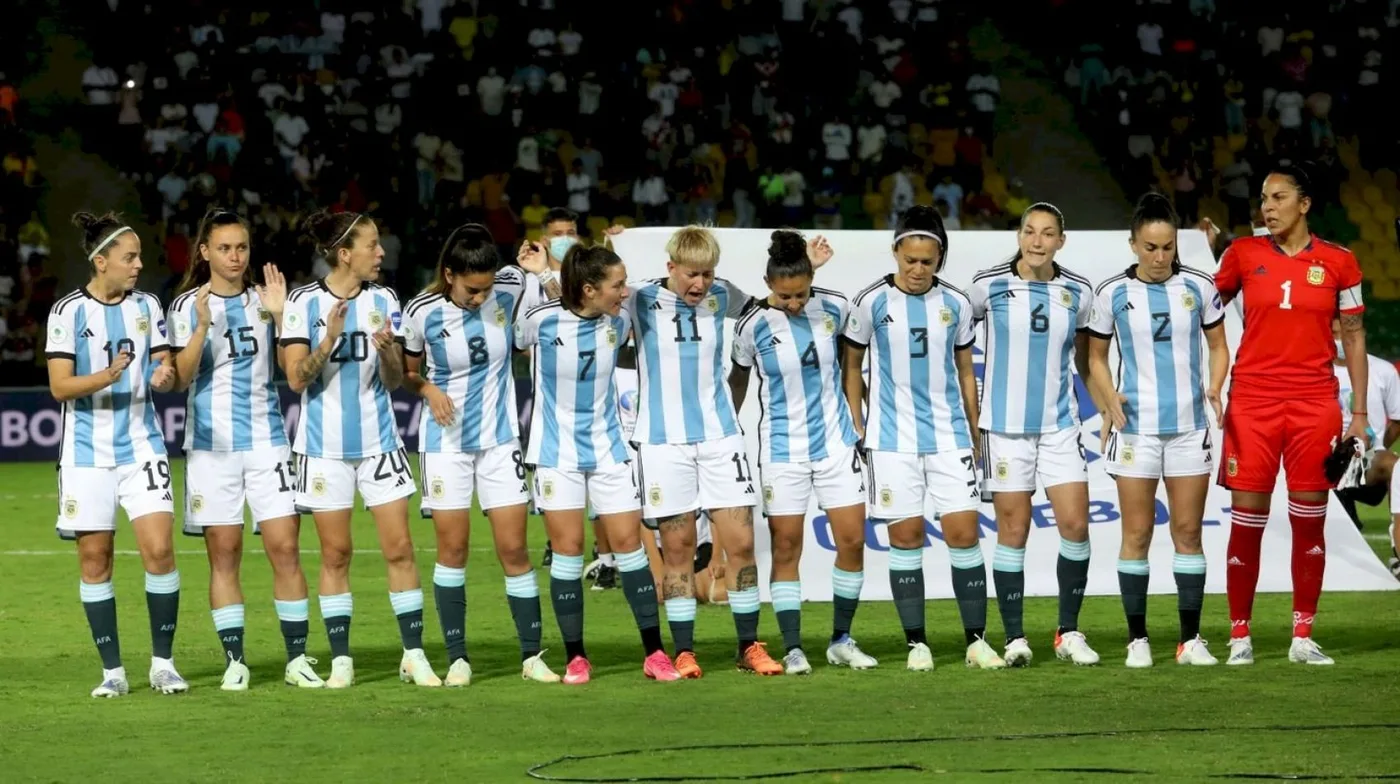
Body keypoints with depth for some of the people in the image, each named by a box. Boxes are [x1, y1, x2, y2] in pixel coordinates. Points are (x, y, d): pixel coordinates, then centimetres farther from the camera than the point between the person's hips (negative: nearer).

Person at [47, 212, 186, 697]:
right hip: (87, 452, -2)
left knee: (159, 549, -11)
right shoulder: (68, 312, -4)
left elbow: (166, 371, 9)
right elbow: (59, 386, -7)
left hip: (141, 446, 2)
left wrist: (164, 376, -15)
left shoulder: (147, 307, 6)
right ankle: (113, 670, 10)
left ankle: (163, 663, 0)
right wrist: (106, 377, -25)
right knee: (94, 558, 1)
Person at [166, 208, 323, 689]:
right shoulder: (188, 306, 2)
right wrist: (203, 326, -18)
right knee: (223, 555, 1)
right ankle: (234, 662, 6)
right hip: (211, 445, -1)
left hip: (266, 440, 1)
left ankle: (297, 660, 0)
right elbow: (180, 379, -6)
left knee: (285, 548, -5)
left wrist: (280, 316, -11)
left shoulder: (264, 300, 8)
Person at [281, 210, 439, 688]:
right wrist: (329, 340, -23)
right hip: (325, 446, -2)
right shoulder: (304, 303, -6)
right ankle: (340, 659, 9)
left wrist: (387, 349, -16)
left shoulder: (382, 301, 3)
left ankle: (414, 655, 4)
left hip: (378, 441, 2)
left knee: (399, 548, -2)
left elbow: (395, 380, 4)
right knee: (336, 554, 2)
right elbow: (296, 379, -9)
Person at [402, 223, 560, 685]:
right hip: (446, 442, -1)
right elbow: (408, 372, 3)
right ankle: (457, 658, 9)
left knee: (513, 548, 0)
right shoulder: (423, 313, -12)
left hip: (499, 438, 1)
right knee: (452, 548, 1)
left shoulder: (509, 290, -9)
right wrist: (428, 390, -16)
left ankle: (532, 655, 8)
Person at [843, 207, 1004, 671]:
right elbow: (851, 365, 7)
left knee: (964, 532, -4)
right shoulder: (872, 302, -1)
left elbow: (965, 374, 13)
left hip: (949, 436, 2)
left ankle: (977, 640, 3)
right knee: (905, 536, 0)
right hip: (892, 439, -2)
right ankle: (916, 643, 7)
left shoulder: (956, 304, 5)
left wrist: (974, 436, 12)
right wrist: (857, 427, 2)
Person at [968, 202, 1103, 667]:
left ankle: (1069, 633, 8)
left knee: (1075, 525, -5)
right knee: (1013, 530, 0)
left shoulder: (1078, 293, 3)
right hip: (1005, 425, -2)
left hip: (1060, 425, 2)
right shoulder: (989, 286, -4)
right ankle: (1014, 638, 8)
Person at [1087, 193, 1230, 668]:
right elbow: (1096, 357, 8)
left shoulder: (1198, 288, 1)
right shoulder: (1112, 294, -1)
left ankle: (1191, 639, 8)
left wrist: (1215, 388, -9)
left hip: (1189, 425, 1)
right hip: (1136, 427, -1)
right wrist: (1110, 397, -10)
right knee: (1137, 533, 0)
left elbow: (1218, 346, 10)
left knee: (1188, 531, 4)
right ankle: (1137, 638, 7)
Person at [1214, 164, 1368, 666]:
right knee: (1246, 521, -1)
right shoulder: (1243, 253, 4)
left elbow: (1354, 337, 8)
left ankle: (1303, 638, 10)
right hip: (1252, 402, 0)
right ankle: (1240, 637, 7)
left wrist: (1360, 412, 3)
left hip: (1315, 406, 0)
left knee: (1309, 522, 3)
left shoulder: (1337, 262, 4)